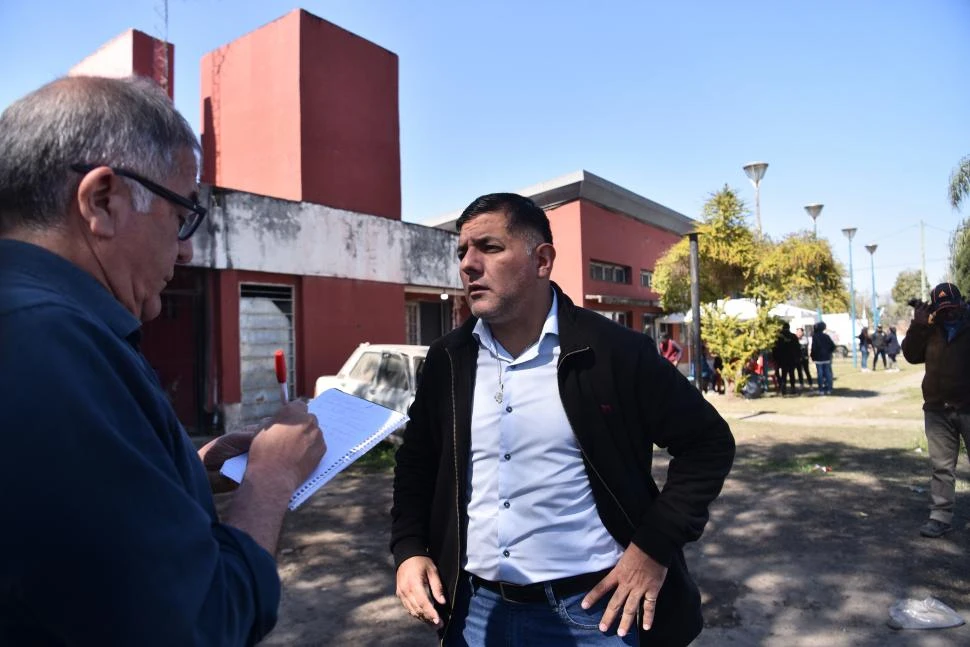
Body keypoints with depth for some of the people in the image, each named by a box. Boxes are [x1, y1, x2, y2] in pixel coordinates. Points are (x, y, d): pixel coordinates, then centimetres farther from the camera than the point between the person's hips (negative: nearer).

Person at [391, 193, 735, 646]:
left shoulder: (613, 351, -12)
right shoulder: (446, 361, 0)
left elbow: (707, 442, -4)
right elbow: (416, 463, 11)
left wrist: (654, 547, -10)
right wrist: (408, 550, -2)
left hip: (590, 609, -3)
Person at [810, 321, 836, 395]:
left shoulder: (815, 337, -10)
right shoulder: (826, 336, 0)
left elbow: (814, 348, -12)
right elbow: (833, 346, -1)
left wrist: (813, 357, -1)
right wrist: (829, 352, 13)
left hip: (818, 359, -3)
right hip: (827, 358, 3)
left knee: (820, 375, 0)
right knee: (828, 374, 9)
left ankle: (821, 390, 1)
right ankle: (828, 389, 10)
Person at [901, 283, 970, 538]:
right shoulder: (930, 330, 8)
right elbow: (911, 355, 0)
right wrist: (918, 325, -10)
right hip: (937, 410, 3)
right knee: (942, 466, 7)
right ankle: (941, 516, 12)